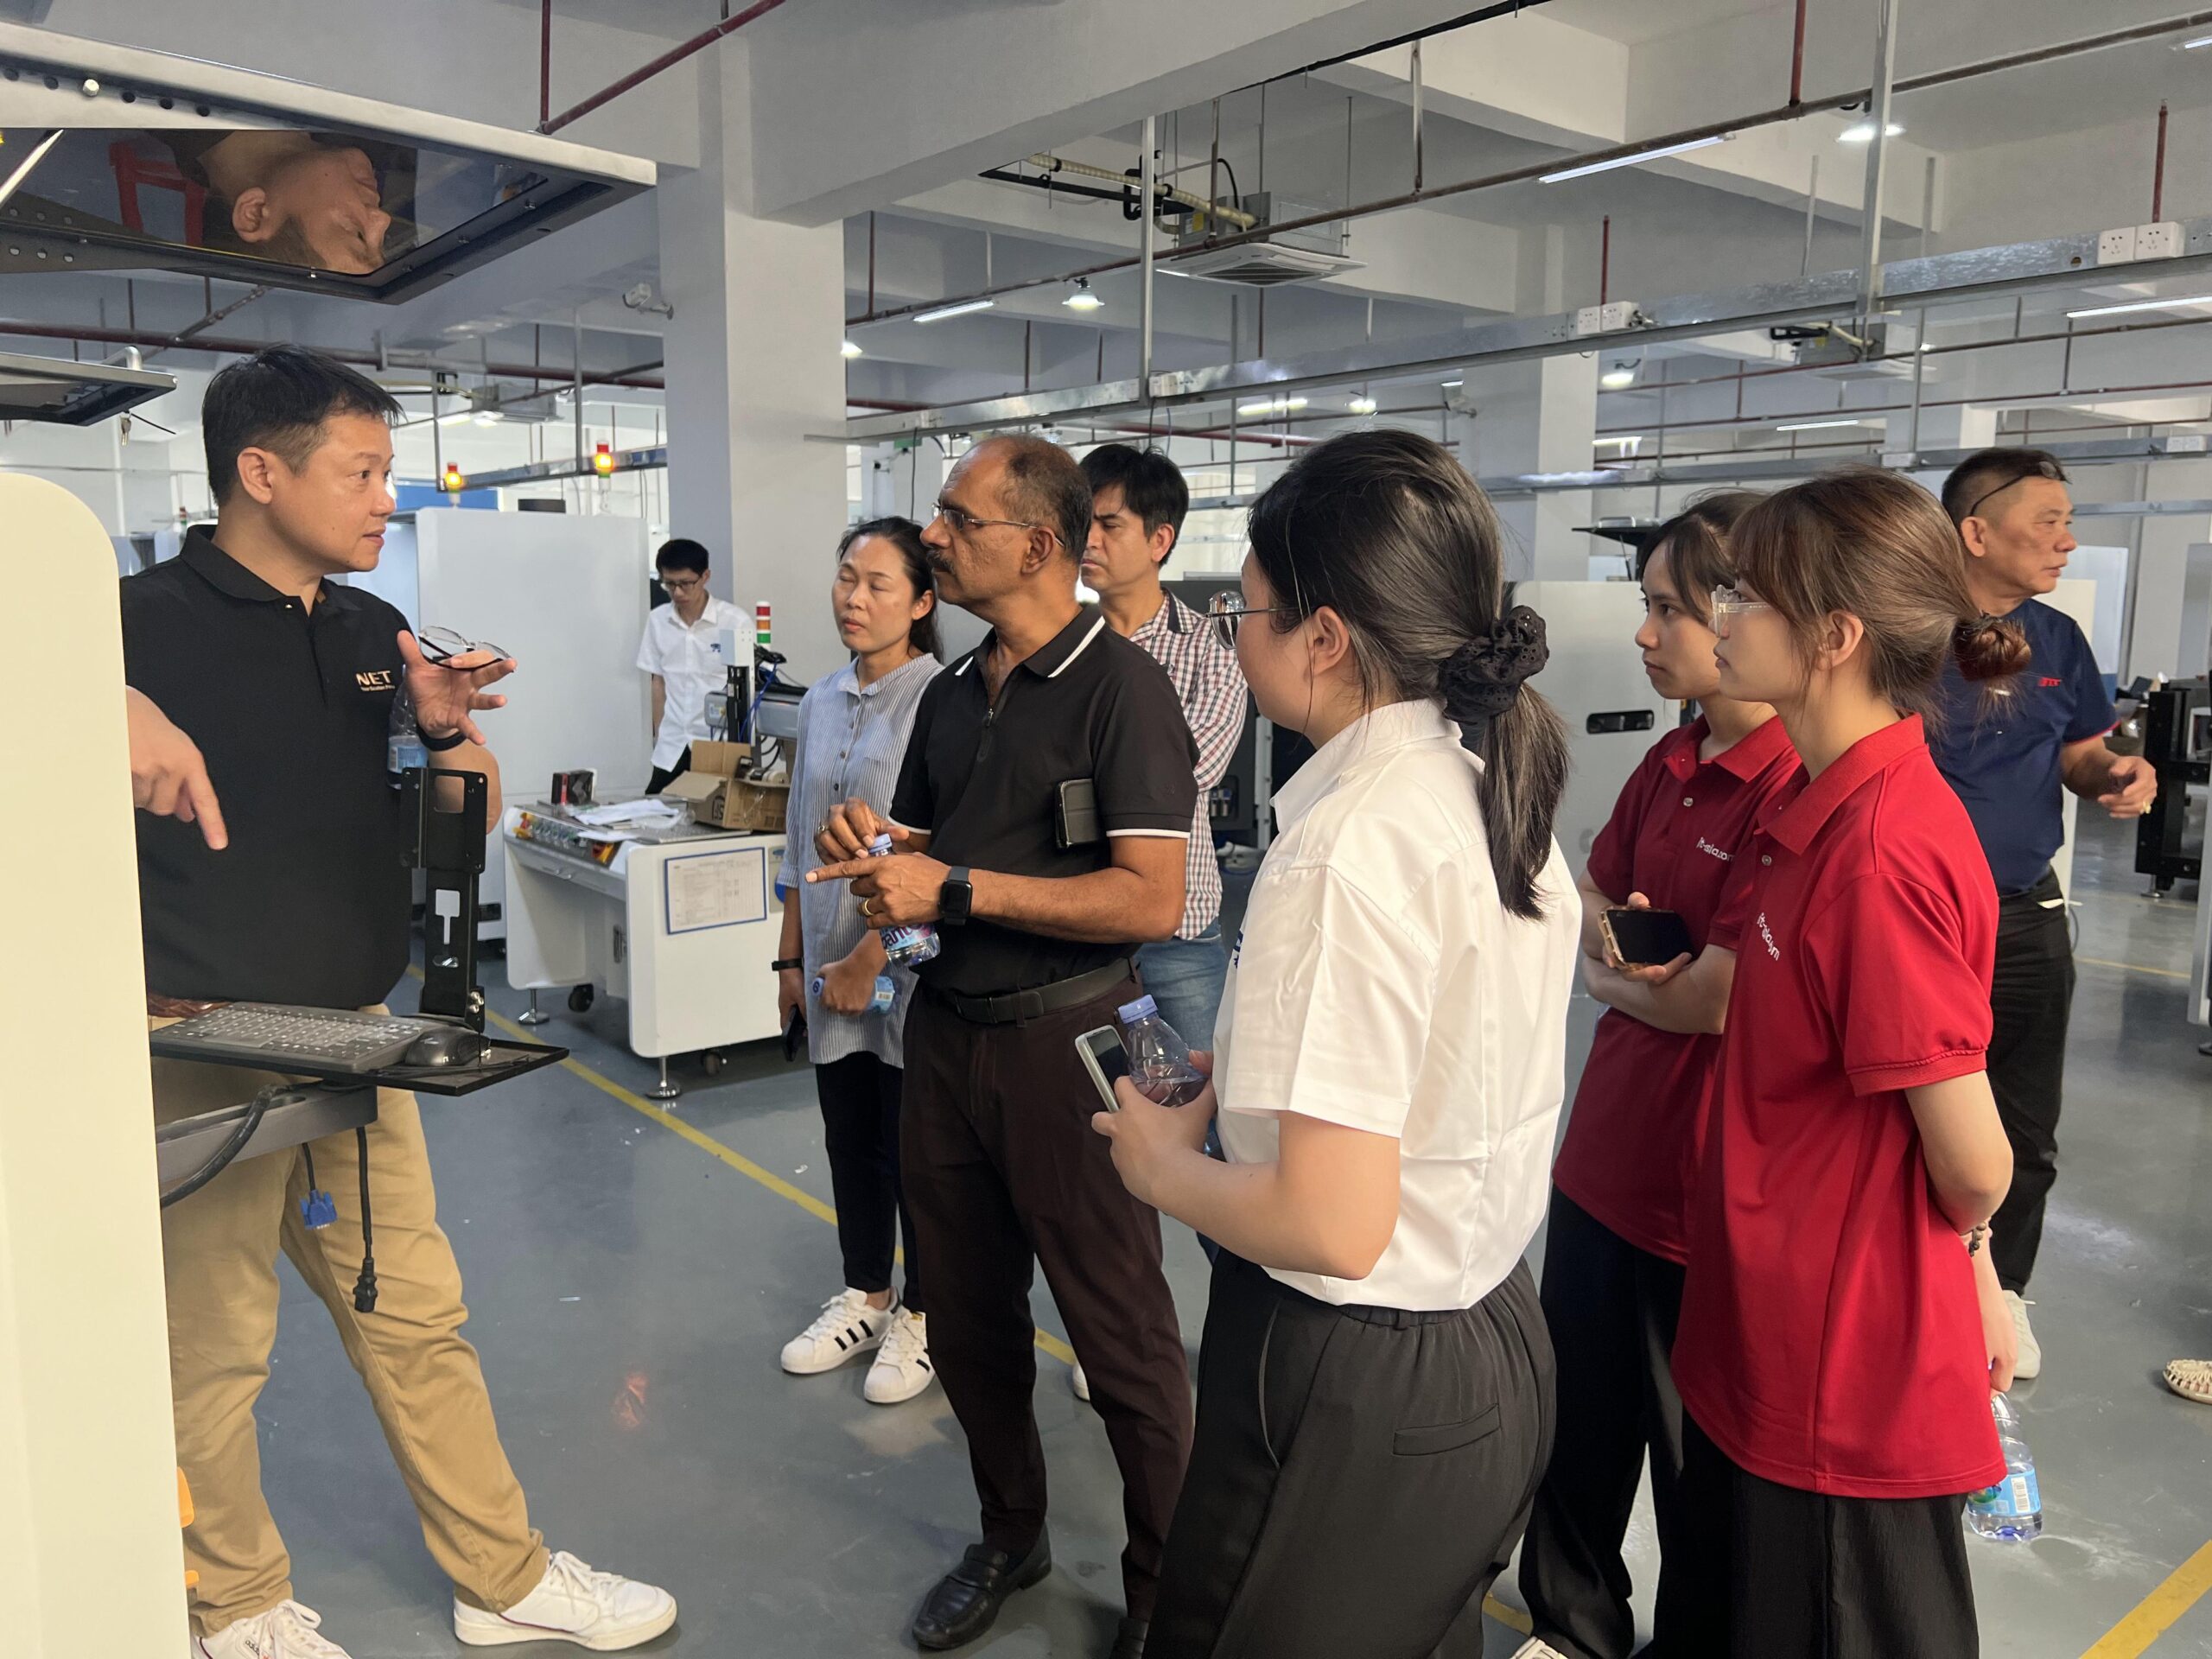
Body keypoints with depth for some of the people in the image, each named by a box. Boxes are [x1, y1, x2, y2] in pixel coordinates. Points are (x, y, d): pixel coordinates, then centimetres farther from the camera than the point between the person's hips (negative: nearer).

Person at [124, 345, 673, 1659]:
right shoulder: (146, 620, -11)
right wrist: (119, 714, -34)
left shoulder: (375, 634, 8)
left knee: (416, 1319, 14)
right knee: (212, 1354, 10)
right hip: (199, 1052, -5)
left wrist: (449, 727, -9)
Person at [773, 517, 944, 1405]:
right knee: (849, 1138, 17)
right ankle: (864, 1297, 35)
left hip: (911, 959, -6)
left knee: (914, 1143, 7)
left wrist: (869, 959, -15)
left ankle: (924, 1314, 25)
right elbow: (802, 842, 15)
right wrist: (793, 956, 13)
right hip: (832, 965, 6)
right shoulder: (820, 702, 9)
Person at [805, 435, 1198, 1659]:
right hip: (946, 1030, 7)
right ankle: (1011, 1536, 40)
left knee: (1121, 1340, 5)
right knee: (968, 1321, 18)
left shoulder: (1119, 686, -13)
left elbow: (1152, 900, -21)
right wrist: (871, 850, -2)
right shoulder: (950, 695, 12)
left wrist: (956, 887, -20)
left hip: (1066, 1039, -7)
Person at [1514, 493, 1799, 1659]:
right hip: (1606, 1151, 8)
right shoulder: (1671, 763, 5)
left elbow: (1717, 1002, -21)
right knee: (1579, 1419, 22)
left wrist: (1608, 973, -3)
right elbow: (1589, 898, 14)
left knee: (1693, 1453, 14)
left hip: (1703, 1181, -8)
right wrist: (1621, 940, -8)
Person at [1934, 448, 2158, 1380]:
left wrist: (2119, 774, -8)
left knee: (2024, 1127, 14)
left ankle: (2003, 1288, 34)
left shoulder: (2056, 640, 5)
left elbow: (2080, 755, 14)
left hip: (2025, 919, 5)